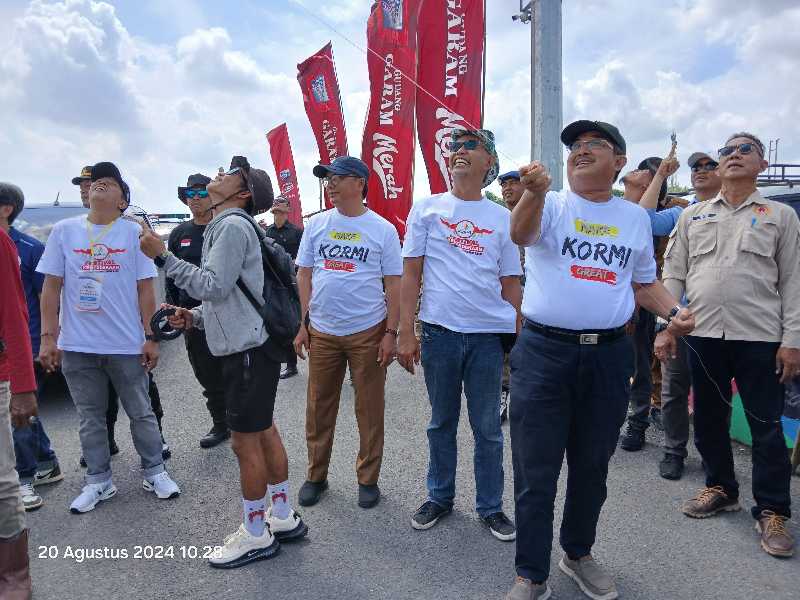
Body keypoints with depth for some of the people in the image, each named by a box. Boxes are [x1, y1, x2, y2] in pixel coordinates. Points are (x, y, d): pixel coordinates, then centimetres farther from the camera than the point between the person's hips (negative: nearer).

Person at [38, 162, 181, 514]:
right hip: (77, 346, 2)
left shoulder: (134, 233, 0)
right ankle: (98, 481, 28)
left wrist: (150, 338, -3)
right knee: (90, 418, 13)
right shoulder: (64, 231, 4)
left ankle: (154, 472, 26)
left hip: (127, 344, -2)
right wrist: (48, 337, -2)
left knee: (141, 413, 10)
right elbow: (51, 288, 4)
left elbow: (145, 289, 0)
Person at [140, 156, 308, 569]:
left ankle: (255, 535, 15)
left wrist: (162, 257, -16)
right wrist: (195, 317, 9)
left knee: (245, 441, 0)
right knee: (264, 433, 16)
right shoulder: (223, 226, 18)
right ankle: (283, 518, 29)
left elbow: (213, 286, -20)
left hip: (247, 349, -10)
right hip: (248, 345, 10)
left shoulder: (233, 225, -13)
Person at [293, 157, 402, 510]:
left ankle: (368, 479, 23)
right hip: (321, 333, 3)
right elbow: (304, 275, 9)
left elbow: (393, 284, -1)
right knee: (319, 409, 10)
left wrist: (391, 333, -6)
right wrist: (302, 325, 4)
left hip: (368, 332, -2)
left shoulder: (382, 229, -1)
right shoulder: (316, 225, 6)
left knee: (369, 410, 7)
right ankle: (316, 476, 27)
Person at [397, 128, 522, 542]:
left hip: (490, 334, 1)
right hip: (439, 330, 0)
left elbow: (510, 283, 10)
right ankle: (439, 497, 32)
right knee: (442, 422, 14)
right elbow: (410, 273, 2)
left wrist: (517, 338, 7)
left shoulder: (502, 218, 8)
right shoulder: (426, 209, 5)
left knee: (488, 428, 9)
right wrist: (406, 333, -4)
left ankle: (490, 507, 25)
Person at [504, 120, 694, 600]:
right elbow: (521, 234, -24)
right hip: (545, 351, -3)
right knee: (536, 473, 2)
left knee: (592, 467, 17)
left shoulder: (636, 217, 11)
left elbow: (644, 282, 20)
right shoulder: (551, 205, -1)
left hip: (609, 355, 4)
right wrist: (535, 192, -44)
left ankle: (579, 553, 39)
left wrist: (675, 310, 0)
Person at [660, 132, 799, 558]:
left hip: (760, 337, -2)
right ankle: (720, 489, 31)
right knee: (707, 419, 12)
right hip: (703, 332, 3)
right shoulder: (693, 216, 11)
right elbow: (673, 274, 9)